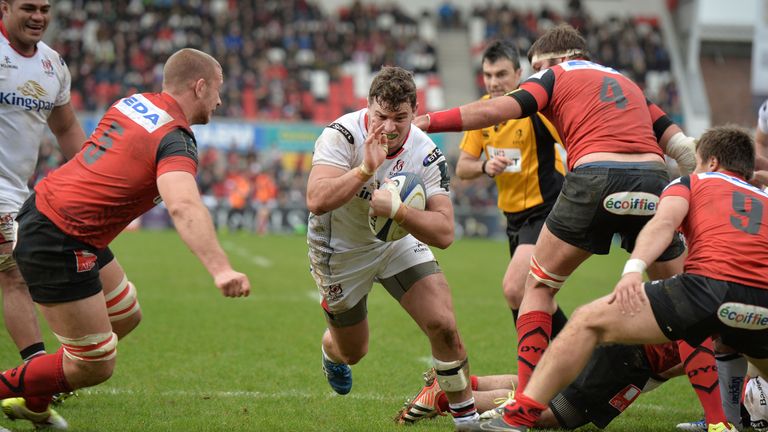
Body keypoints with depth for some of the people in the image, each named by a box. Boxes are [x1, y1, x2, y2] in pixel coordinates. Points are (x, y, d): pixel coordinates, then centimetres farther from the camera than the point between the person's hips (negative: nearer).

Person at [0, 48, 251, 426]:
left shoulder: (133, 103, 9)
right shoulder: (176, 140, -17)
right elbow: (183, 207, -36)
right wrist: (221, 269, -48)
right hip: (59, 247, -10)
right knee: (95, 367, -1)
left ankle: (34, 399, 38)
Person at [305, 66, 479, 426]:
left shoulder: (426, 154, -21)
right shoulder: (341, 135, -29)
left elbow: (444, 233, -26)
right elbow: (316, 201, -42)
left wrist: (397, 210, -42)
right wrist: (367, 169, -51)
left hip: (399, 241, 2)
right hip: (340, 251, -2)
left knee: (443, 326, -17)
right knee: (352, 352, 15)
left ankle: (465, 413, 3)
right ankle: (331, 352, 55)